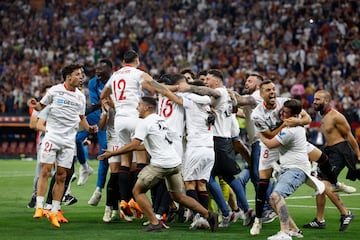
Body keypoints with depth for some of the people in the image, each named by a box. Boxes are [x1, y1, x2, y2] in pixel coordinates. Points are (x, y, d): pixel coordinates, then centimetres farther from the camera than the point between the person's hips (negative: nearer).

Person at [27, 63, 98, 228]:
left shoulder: (80, 97, 9)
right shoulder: (55, 91, -1)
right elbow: (42, 106, 8)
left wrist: (88, 128, 1)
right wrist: (34, 105, -14)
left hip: (69, 140, 4)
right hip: (52, 137, -3)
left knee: (61, 176, 3)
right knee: (45, 172, -10)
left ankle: (54, 212, 8)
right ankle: (39, 208, -6)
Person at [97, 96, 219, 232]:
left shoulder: (145, 123, -6)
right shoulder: (160, 120, 21)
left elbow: (133, 145, -14)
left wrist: (111, 153, -8)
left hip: (160, 164, -8)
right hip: (175, 163, 8)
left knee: (137, 191, 4)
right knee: (178, 196, 20)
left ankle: (154, 223, -5)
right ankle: (209, 216, 15)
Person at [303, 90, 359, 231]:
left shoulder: (336, 116, -13)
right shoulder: (323, 117, 15)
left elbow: (349, 136, -10)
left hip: (340, 152, -10)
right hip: (329, 152, 10)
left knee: (325, 185, -18)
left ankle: (345, 214, -8)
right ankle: (320, 220, 14)